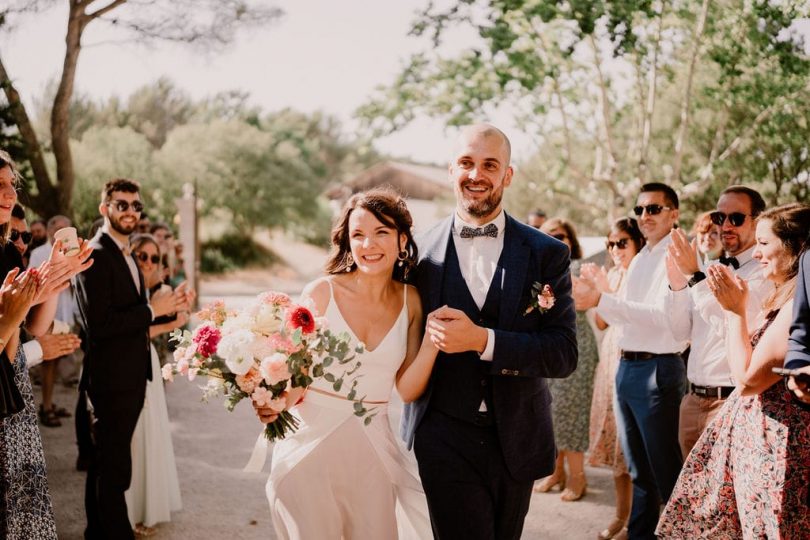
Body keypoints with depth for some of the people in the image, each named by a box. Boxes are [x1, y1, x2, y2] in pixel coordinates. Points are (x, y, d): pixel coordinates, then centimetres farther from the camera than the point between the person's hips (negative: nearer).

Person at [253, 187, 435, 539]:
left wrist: (432, 341, -15)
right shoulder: (321, 292, -8)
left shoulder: (410, 301, 1)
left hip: (370, 448, 3)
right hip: (311, 442, -2)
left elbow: (408, 389, -1)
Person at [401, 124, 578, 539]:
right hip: (445, 438, -1)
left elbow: (563, 354, -11)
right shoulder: (420, 251, -2)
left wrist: (483, 340, -22)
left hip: (517, 438, 2)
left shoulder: (547, 254, -3)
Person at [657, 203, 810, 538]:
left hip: (771, 440, -10)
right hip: (749, 428, 10)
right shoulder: (781, 297, 12)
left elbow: (748, 376, -21)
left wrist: (736, 310, -14)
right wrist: (735, 305, 8)